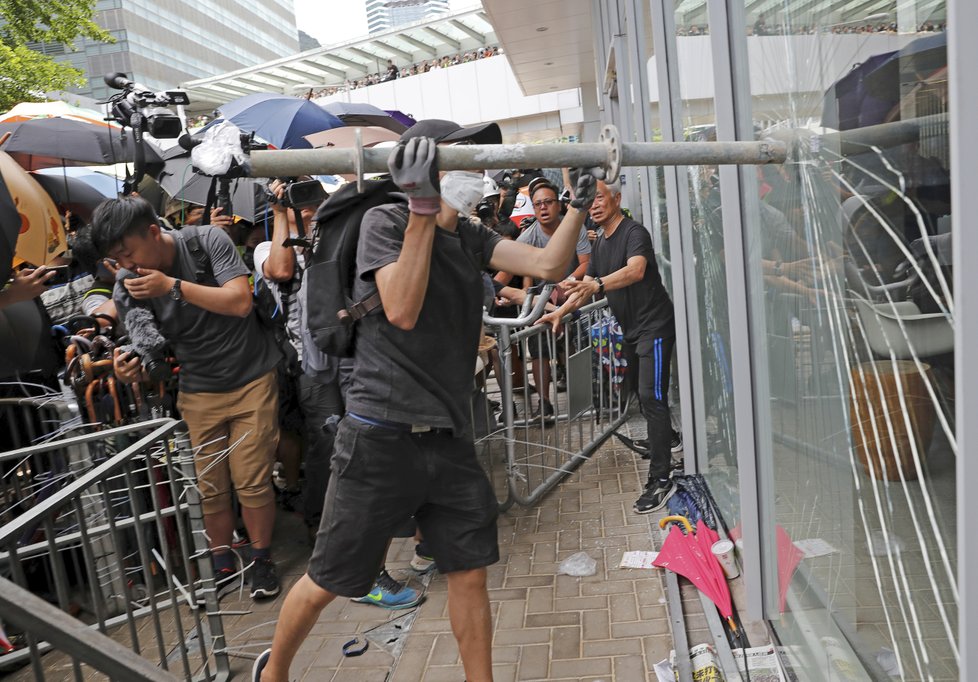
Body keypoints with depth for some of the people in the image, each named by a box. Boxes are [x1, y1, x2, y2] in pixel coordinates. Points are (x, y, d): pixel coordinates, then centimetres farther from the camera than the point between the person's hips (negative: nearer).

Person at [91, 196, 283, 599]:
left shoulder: (208, 241, -13)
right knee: (210, 487, 5)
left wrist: (173, 285, -26)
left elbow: (240, 302, -22)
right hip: (199, 393, 3)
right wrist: (129, 366, -27)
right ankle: (222, 563, 27)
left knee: (251, 482, 0)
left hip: (251, 380, -2)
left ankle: (261, 559, 22)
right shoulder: (127, 290, -6)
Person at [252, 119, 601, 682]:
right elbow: (403, 310, -21)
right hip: (382, 438, -5)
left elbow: (548, 265, 2)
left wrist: (582, 203, -5)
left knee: (470, 573, 10)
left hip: (451, 439, 6)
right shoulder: (385, 221, -6)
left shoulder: (471, 238, 11)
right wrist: (424, 208, -25)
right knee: (328, 581, 10)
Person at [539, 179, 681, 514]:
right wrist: (561, 311, 5)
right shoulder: (600, 243, 13)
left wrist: (598, 284, -48)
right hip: (631, 328, 10)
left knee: (651, 395, -15)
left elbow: (636, 270, -34)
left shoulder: (634, 232, -15)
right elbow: (586, 285, 17)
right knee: (640, 390, 21)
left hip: (654, 325, -9)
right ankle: (668, 440, 44)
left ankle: (660, 479, -13)